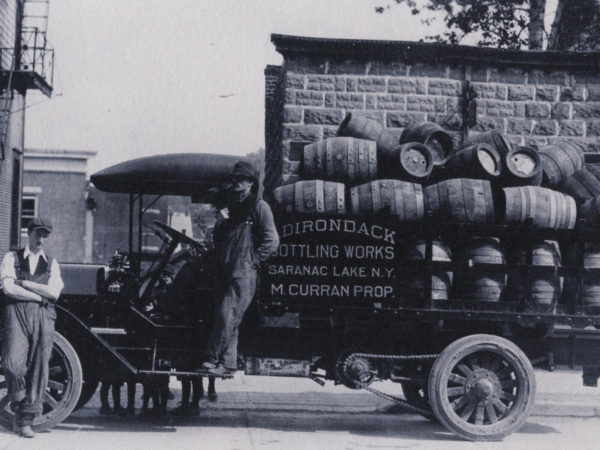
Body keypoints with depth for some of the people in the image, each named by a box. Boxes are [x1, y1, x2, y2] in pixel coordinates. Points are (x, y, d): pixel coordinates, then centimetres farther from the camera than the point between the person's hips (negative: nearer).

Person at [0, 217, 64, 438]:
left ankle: (25, 421, -3)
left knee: (39, 366, -7)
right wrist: (39, 296, -2)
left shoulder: (51, 263, 18)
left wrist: (23, 283, -1)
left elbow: (54, 292, 2)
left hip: (43, 315, 2)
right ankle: (18, 407, 7)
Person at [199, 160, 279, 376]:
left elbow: (272, 241, -5)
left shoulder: (258, 206, 1)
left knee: (228, 315, -12)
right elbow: (217, 240, 22)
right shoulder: (231, 206, 22)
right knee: (225, 318, 5)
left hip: (243, 274, -7)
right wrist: (221, 222, 4)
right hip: (224, 273, 7)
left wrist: (253, 261, -9)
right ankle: (228, 363, 9)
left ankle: (212, 360, -11)